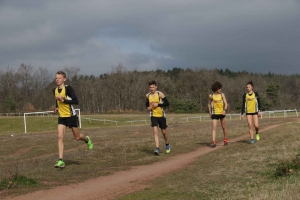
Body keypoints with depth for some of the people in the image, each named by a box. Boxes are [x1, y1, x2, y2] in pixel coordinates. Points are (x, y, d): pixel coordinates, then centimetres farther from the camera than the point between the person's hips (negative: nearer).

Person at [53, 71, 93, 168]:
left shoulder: (68, 88, -15)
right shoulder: (55, 90, 6)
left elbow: (76, 101, -22)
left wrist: (63, 100, -28)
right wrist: (57, 108, 7)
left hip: (71, 116, -5)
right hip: (62, 117, 5)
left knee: (77, 137, 9)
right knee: (60, 136, -12)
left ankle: (87, 139, 46)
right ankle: (60, 161, -14)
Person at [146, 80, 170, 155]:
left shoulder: (160, 94, -8)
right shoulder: (148, 95, 3)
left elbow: (167, 103, -10)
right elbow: (147, 104, 20)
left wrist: (158, 104, -20)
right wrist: (148, 108, -3)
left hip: (161, 115, -2)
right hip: (153, 116, 2)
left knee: (164, 132, 10)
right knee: (155, 131, -15)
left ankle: (167, 145, 36)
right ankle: (157, 149, -19)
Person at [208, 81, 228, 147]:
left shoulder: (222, 95, -1)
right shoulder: (211, 96, -2)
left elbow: (226, 103, -6)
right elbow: (209, 104, 13)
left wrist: (225, 110, -23)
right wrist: (210, 112, 12)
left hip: (222, 113, 1)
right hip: (215, 113, -1)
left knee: (224, 127, 11)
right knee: (214, 127, -13)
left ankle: (225, 140, 28)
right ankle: (213, 142, -20)